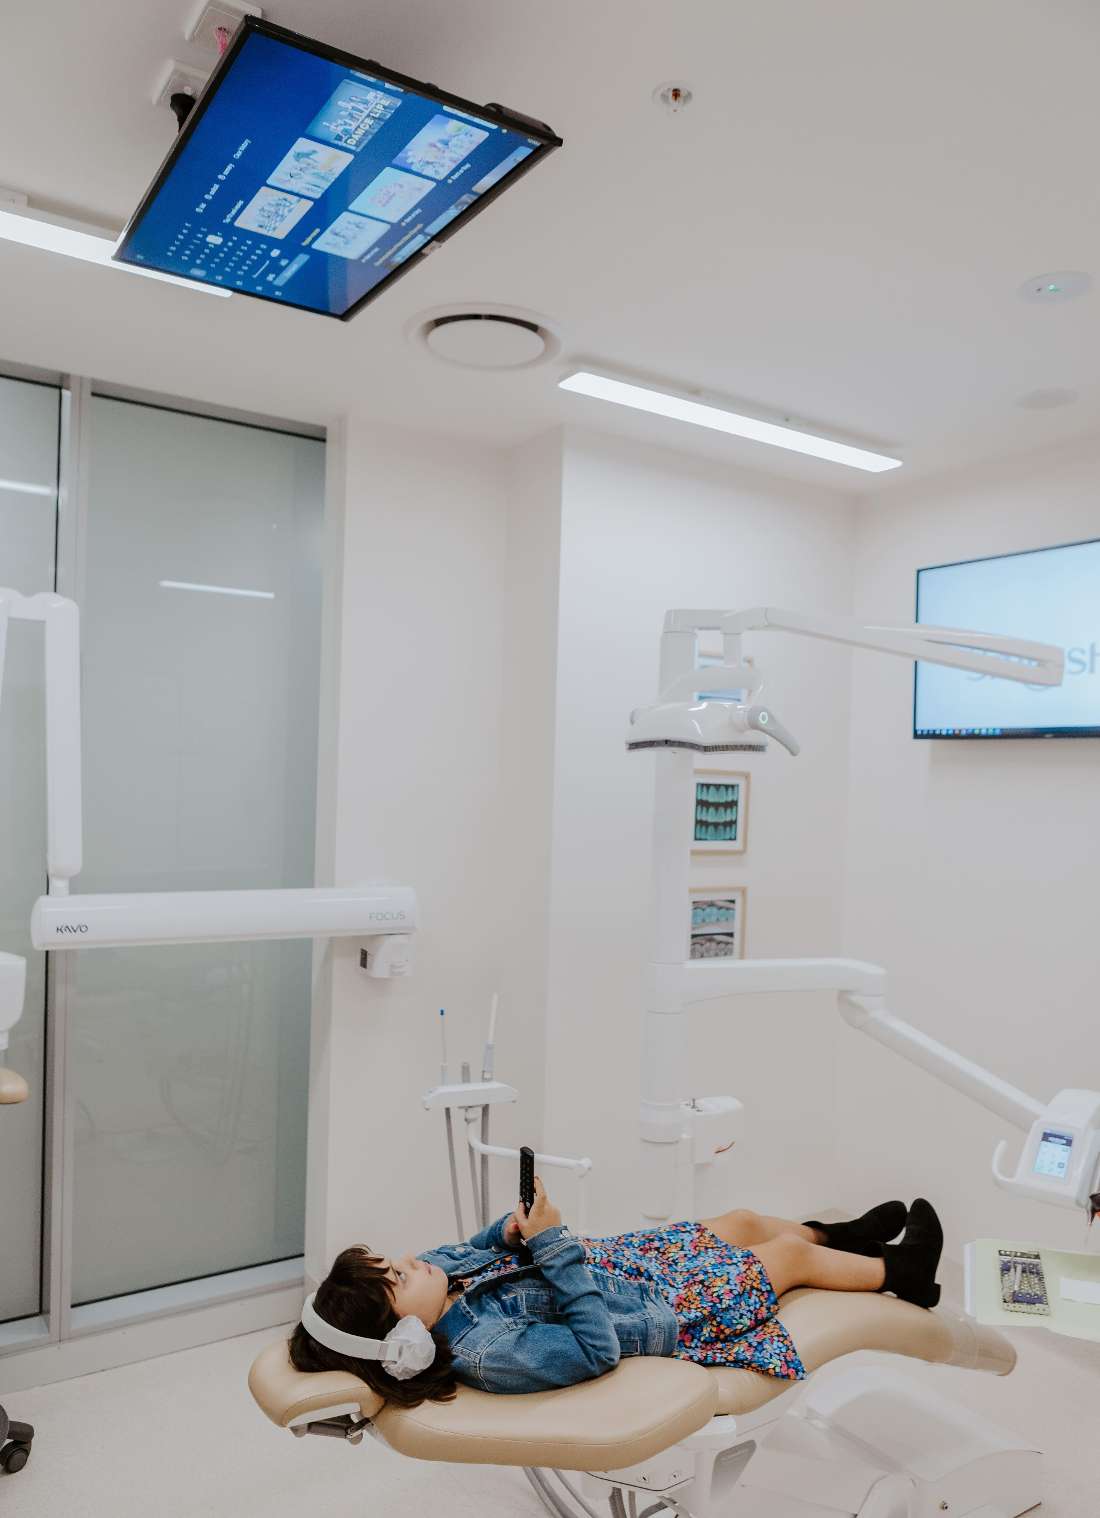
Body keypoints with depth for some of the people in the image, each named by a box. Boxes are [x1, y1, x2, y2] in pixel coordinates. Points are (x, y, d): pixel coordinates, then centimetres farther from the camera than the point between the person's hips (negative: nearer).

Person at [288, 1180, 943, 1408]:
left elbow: (478, 1246, 5)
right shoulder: (490, 1353, -39)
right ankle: (900, 1272, 40)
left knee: (744, 1221, 22)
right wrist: (551, 1245, -37)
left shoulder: (442, 1268, -17)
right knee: (791, 1253, 9)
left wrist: (513, 1229, -15)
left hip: (619, 1258, 7)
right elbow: (598, 1347, -33)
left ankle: (842, 1232, 54)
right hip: (668, 1311, -7)